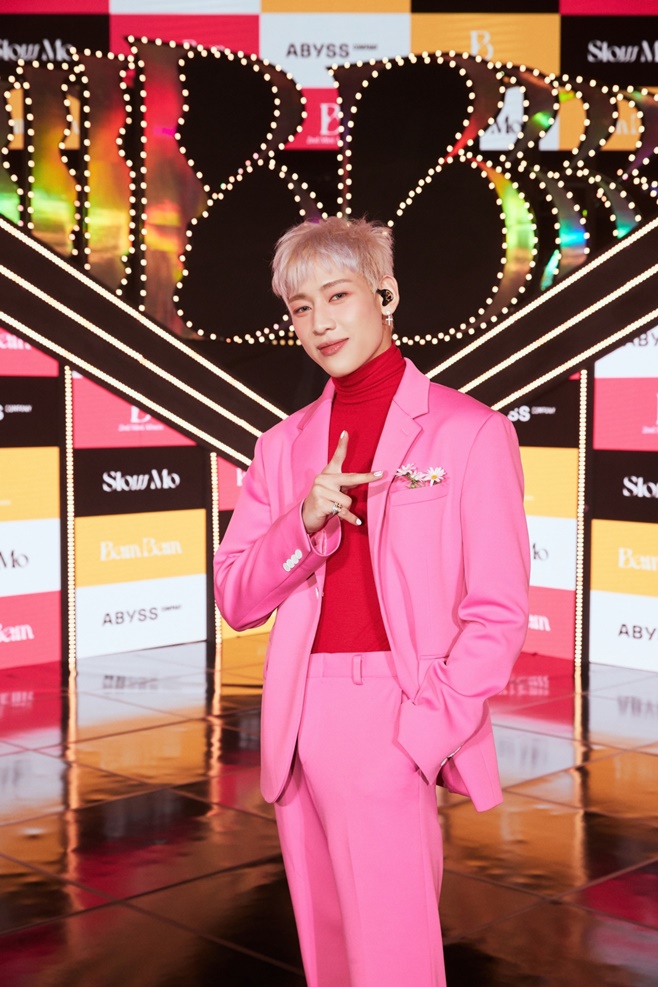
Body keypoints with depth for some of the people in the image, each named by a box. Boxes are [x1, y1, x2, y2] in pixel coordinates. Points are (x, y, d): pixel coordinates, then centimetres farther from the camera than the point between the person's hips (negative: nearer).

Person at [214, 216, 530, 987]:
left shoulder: (469, 430, -3)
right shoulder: (284, 445, 12)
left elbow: (498, 613, -5)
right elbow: (236, 601, 8)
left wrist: (419, 735, -14)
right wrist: (304, 521, -10)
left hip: (395, 722, -5)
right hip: (301, 719, 5)